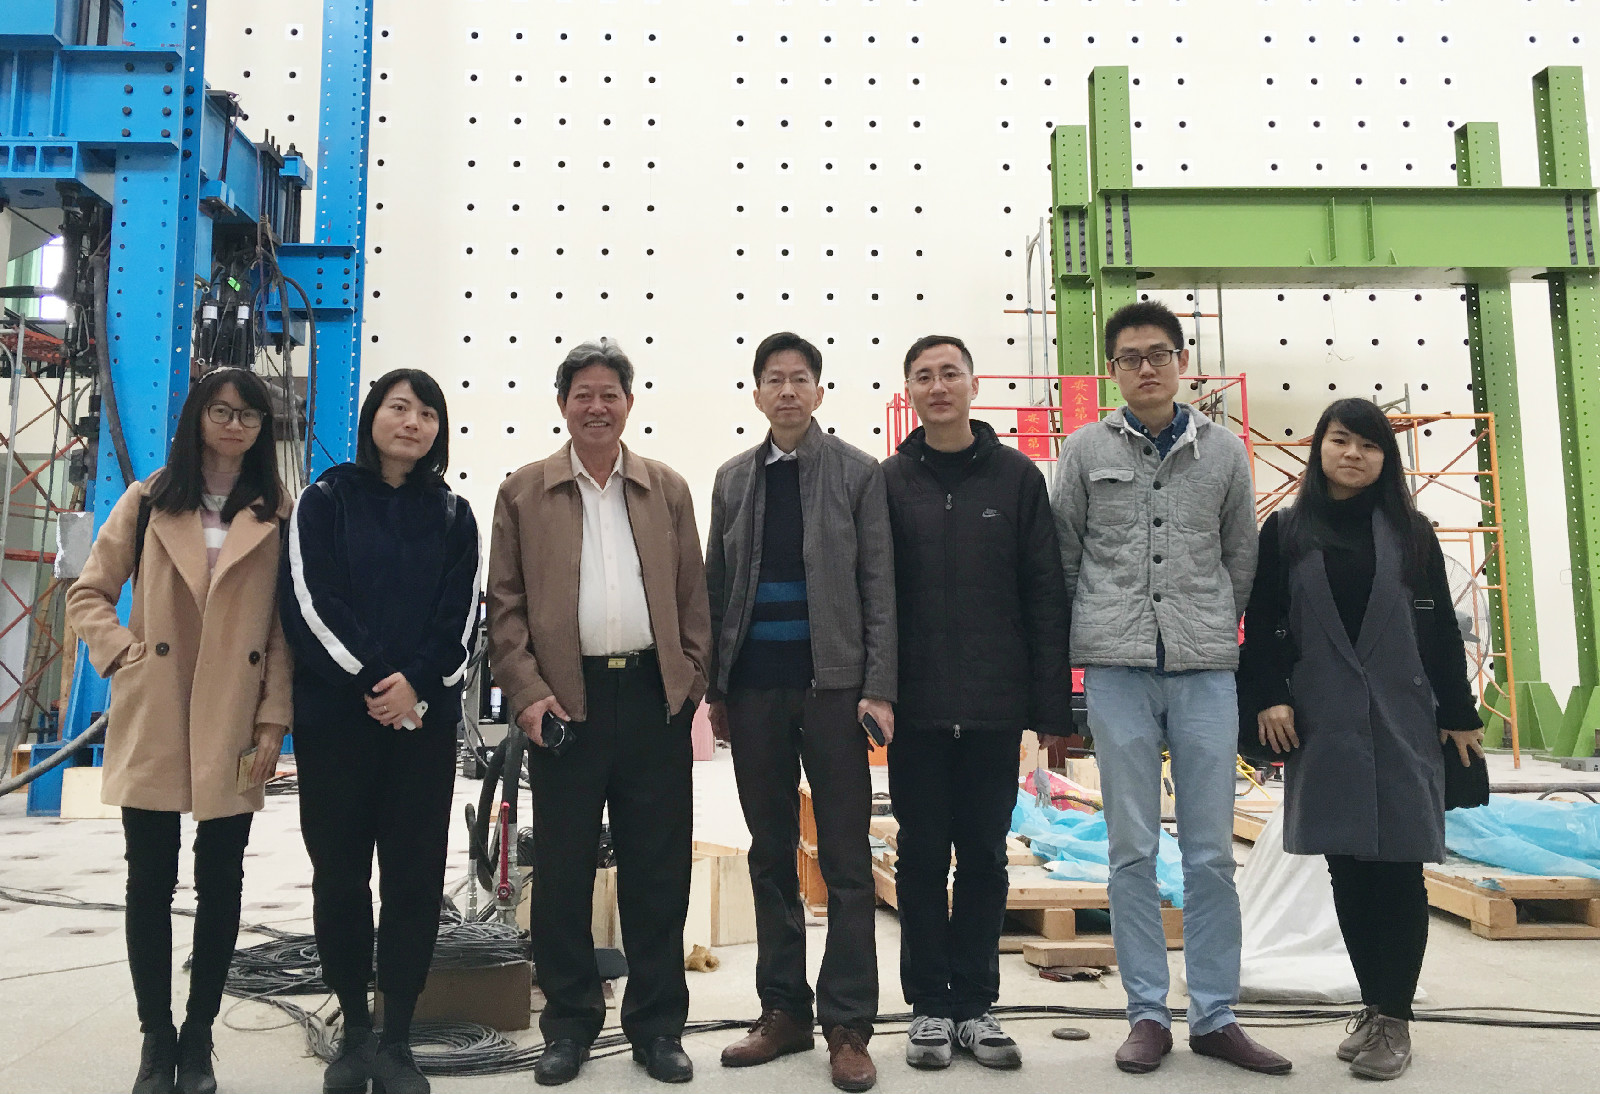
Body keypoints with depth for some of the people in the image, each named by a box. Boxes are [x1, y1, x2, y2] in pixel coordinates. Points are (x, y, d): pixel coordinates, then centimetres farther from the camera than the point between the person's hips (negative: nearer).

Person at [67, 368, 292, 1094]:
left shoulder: (279, 515, 3)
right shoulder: (148, 503, 7)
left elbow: (287, 629, 0)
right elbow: (88, 594, 11)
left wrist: (274, 723, -5)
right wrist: (122, 654, -6)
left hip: (234, 729, -1)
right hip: (151, 724, 1)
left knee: (220, 882, 7)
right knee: (150, 881, 6)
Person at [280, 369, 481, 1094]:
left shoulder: (452, 515, 9)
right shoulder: (324, 501, 5)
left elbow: (460, 617, 3)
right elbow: (309, 602, -5)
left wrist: (417, 683, -13)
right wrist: (375, 679, -12)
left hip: (425, 718, 1)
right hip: (335, 715, -1)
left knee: (414, 875, 2)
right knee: (340, 871, 6)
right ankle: (354, 1029, 21)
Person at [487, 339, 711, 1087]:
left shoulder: (667, 488, 11)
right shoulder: (523, 491, 6)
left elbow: (692, 596, 10)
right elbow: (504, 603, 2)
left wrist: (692, 683, 1)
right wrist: (527, 692, -8)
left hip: (654, 696, 1)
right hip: (566, 700, -1)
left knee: (658, 871, 7)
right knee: (562, 870, 7)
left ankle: (658, 1025, 21)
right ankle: (568, 1024, 23)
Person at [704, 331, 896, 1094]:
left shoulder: (859, 473, 1)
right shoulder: (733, 479, 11)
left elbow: (879, 587, -3)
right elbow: (717, 587, 11)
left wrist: (878, 688, -10)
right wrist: (715, 688, 7)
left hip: (831, 683, -3)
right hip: (754, 688, 4)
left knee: (845, 859, 1)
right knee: (770, 855, 10)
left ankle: (847, 1027, 9)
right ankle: (783, 1011, 22)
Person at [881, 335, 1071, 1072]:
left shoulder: (1017, 477, 2)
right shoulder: (889, 482, 3)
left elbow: (1045, 595, 0)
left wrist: (1052, 706, -3)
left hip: (995, 707, 0)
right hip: (917, 707, 0)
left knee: (985, 857, 10)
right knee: (922, 857, 9)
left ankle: (975, 1005, 24)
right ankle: (929, 1007, 22)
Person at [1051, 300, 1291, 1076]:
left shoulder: (1224, 451, 8)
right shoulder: (1086, 450, 5)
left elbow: (1241, 559, 14)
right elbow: (1061, 558, 8)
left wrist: (1216, 634, 12)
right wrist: (1065, 655, 7)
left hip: (1205, 669, 1)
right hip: (1117, 669, -1)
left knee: (1211, 852, 5)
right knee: (1133, 849, 4)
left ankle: (1215, 1016, 17)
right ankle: (1147, 1014, 15)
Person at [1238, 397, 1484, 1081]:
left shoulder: (1410, 532, 7)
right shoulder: (1285, 532, 5)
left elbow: (1442, 629, 6)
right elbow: (1262, 625, 3)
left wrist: (1460, 714, 5)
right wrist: (1267, 697, -8)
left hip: (1403, 725, 0)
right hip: (1322, 728, 0)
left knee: (1398, 867, 0)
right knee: (1348, 870, 6)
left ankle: (1393, 1016, 11)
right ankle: (1376, 1005, 19)